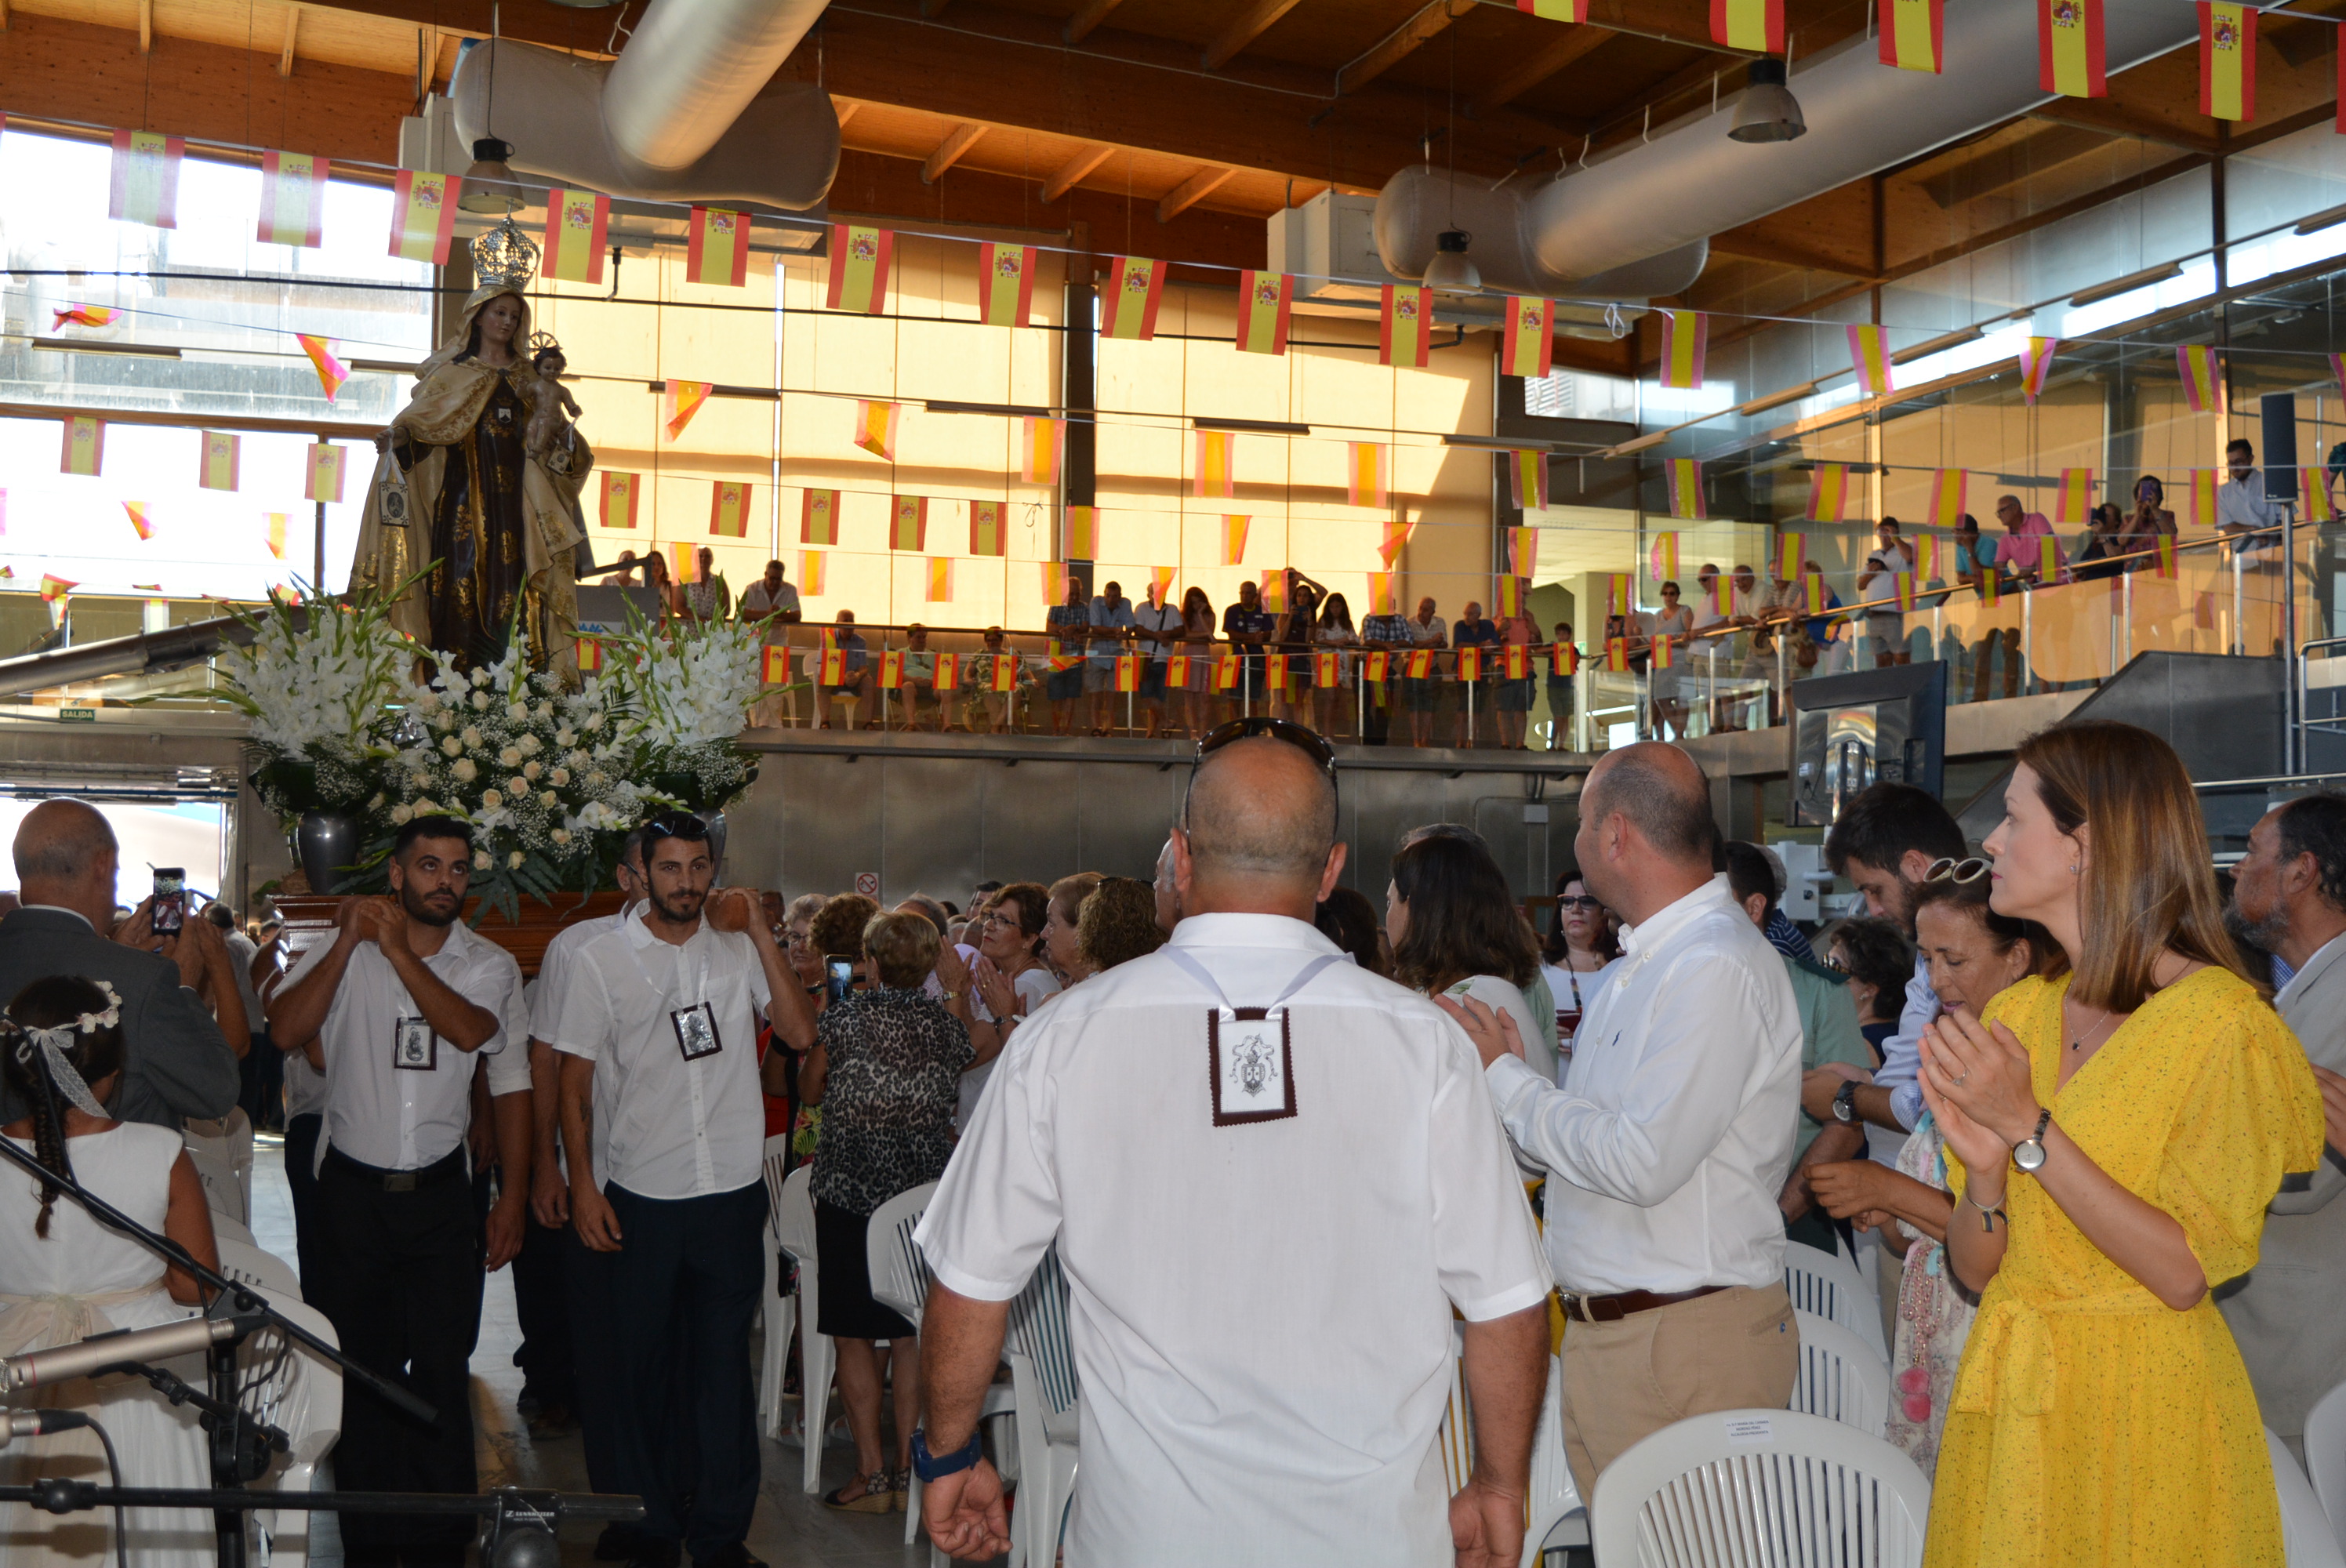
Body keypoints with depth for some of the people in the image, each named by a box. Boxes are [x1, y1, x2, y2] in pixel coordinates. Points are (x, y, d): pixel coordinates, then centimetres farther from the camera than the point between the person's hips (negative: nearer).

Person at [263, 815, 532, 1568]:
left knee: (442, 1371, 2)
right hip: (352, 1190, 0)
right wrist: (348, 942, -18)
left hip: (438, 1193, 0)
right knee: (360, 1368, 8)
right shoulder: (344, 951, 0)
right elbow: (286, 1028, -15)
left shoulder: (491, 964, 3)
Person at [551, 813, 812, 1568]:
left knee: (724, 1364, 5)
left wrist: (759, 932, -9)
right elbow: (575, 1080, 2)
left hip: (733, 1193, 1)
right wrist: (583, 1184, -4)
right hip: (638, 1199, -1)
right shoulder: (601, 960, 0)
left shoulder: (738, 947, 4)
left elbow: (800, 1032, -6)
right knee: (643, 1366, 9)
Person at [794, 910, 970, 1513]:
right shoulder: (947, 1027, 1)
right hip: (928, 1191, 4)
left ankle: (871, 1474, 4)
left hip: (851, 1187, -4)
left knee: (853, 1333, 5)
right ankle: (907, 1468, 14)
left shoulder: (844, 1018, -9)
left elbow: (810, 1091, 5)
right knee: (912, 1332, 11)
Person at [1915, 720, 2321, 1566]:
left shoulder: (2217, 1020, -12)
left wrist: (2028, 1128, -20)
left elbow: (2185, 1273, -18)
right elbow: (1976, 1269, 5)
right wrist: (1985, 1173, -15)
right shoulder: (2013, 1014, 5)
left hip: (2147, 1407, -5)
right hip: (2005, 1401, 6)